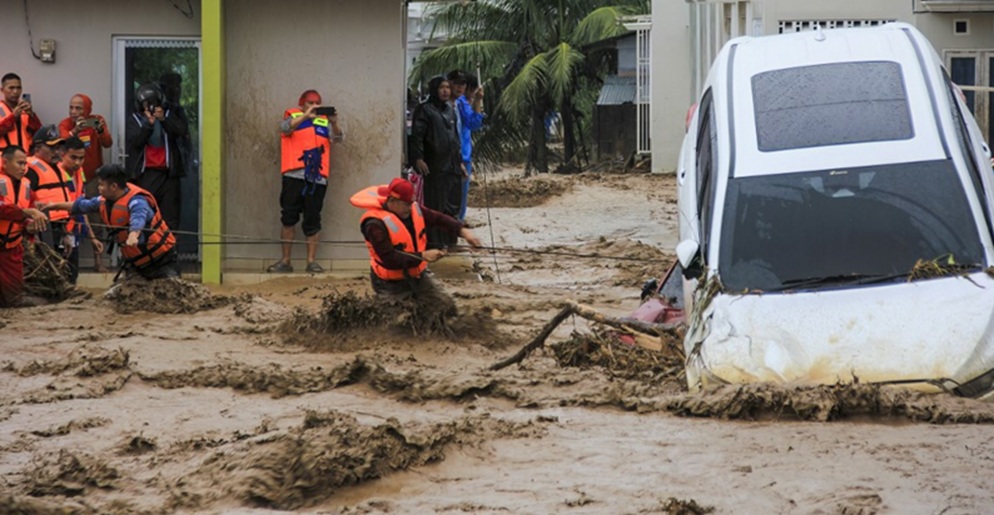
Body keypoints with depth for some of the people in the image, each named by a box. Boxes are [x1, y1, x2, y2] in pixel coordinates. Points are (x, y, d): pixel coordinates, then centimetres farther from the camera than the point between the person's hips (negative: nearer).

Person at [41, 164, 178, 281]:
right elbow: (81, 205, 21)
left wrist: (133, 235, -70)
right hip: (135, 262, 8)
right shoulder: (105, 201, 2)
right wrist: (56, 206, 27)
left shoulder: (136, 201, -26)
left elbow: (138, 220, -49)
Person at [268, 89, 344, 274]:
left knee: (312, 221, 2)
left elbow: (338, 137, 3)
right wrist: (306, 116, -25)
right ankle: (285, 261, 4)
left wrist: (334, 123, -18)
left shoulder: (324, 122, 15)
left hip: (317, 178, 1)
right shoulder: (293, 117, 10)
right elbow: (285, 128, -11)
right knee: (288, 218, -2)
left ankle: (311, 261, 6)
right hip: (294, 175, -1)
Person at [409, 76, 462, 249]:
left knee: (451, 206, 9)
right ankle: (434, 243, 0)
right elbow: (416, 135, -12)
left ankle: (449, 241, 17)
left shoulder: (450, 110, 17)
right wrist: (418, 159, -21)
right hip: (435, 167, -7)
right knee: (435, 206, -5)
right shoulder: (425, 109, -5)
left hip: (452, 166, 7)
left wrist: (459, 161, 21)